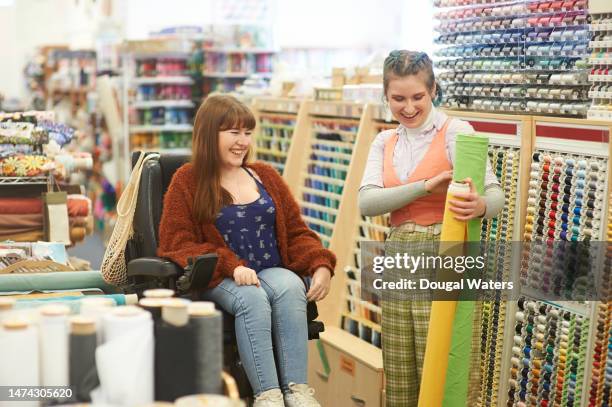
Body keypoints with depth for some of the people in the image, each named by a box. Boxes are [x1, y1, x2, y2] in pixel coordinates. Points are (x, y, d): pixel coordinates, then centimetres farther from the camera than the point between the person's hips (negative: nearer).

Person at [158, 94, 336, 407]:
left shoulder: (266, 176, 18)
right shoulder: (187, 181, 5)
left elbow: (296, 232, 17)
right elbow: (177, 243, -4)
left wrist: (321, 265, -6)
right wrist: (231, 266, -20)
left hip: (272, 272, 3)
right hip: (217, 280, -3)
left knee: (291, 287, -32)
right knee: (252, 298, -36)